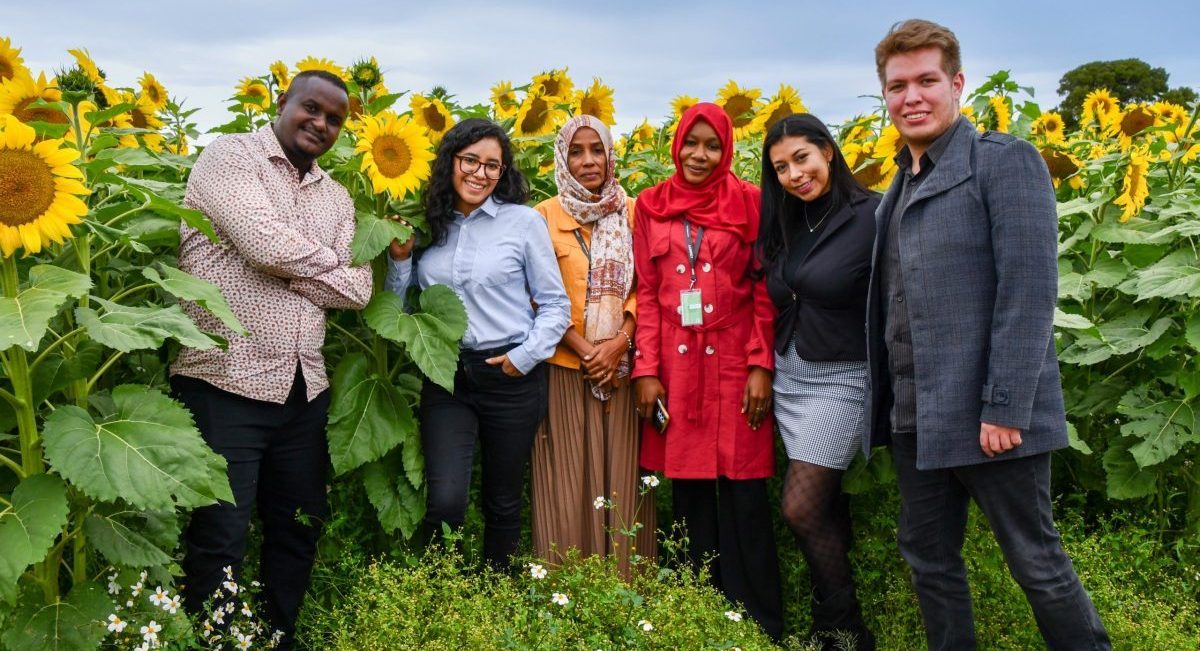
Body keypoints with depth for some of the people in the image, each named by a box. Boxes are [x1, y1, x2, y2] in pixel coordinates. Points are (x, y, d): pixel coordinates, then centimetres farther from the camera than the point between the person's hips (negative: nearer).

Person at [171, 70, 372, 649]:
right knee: (219, 542, -1)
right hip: (225, 383, -7)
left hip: (304, 389, 7)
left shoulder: (336, 198, 15)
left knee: (300, 530, 16)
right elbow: (267, 244, -19)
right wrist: (327, 263, -1)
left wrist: (287, 267, -9)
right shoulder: (230, 156, -4)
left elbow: (357, 290, 4)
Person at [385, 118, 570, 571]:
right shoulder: (426, 226, 6)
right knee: (445, 502, -13)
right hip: (446, 379, 2)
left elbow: (556, 305, 0)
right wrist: (399, 260, -2)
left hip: (511, 377, -1)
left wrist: (525, 357, -10)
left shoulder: (523, 220, -3)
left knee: (502, 501, 12)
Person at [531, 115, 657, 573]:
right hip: (565, 367, -2)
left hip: (624, 366, 2)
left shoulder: (633, 213, 9)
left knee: (623, 480, 5)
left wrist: (618, 343, -9)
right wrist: (584, 349, -11)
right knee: (569, 483, 0)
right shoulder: (546, 216, 2)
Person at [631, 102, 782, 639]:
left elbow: (765, 291, 0)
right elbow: (647, 293, 7)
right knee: (688, 492, 8)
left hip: (735, 365, -2)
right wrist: (646, 369, 0)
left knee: (744, 495, 0)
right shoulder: (651, 206, 8)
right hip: (675, 368, 2)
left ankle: (758, 621, 11)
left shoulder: (748, 203, 2)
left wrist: (762, 367, -7)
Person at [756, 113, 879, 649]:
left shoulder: (872, 216, -13)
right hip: (787, 375, 7)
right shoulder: (786, 223, 8)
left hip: (841, 379, -6)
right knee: (825, 505, 14)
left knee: (801, 510, -7)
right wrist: (765, 366, 7)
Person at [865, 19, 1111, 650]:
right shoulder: (898, 191, 17)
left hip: (988, 416, -7)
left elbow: (1029, 290, -15)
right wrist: (884, 406, 11)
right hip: (915, 420, 7)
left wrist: (1005, 407, -20)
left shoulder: (1005, 161, -6)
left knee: (1036, 562, 2)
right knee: (929, 561, 14)